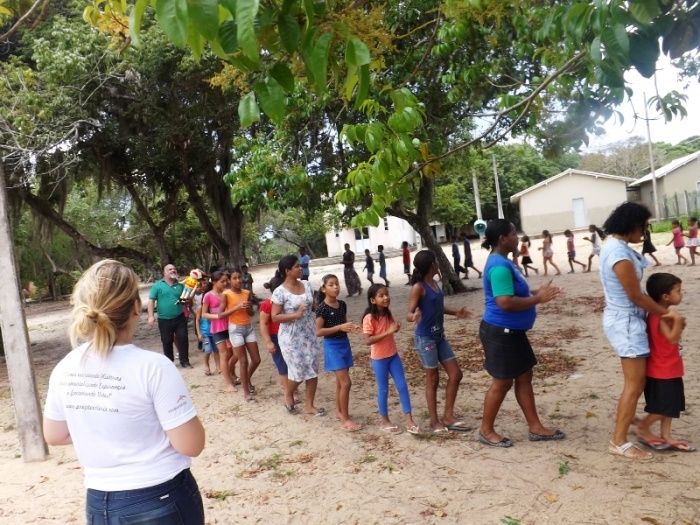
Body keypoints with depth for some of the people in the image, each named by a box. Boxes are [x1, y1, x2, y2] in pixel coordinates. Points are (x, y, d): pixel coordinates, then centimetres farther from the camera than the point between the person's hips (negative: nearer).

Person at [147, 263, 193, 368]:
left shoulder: (180, 286, 8)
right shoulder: (158, 285, -3)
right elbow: (151, 301, -7)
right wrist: (151, 316, -14)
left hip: (180, 318, 2)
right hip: (164, 320, -2)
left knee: (183, 339, 1)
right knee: (167, 342, 9)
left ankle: (184, 361, 12)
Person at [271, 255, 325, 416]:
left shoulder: (306, 285, 3)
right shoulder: (280, 292, -14)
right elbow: (275, 317, -14)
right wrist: (296, 314, -24)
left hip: (309, 334, 5)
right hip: (291, 337, -5)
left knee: (313, 370, 7)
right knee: (298, 371, 2)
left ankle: (309, 405, 21)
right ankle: (288, 395, 33)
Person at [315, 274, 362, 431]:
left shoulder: (342, 304, 5)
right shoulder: (322, 308, -15)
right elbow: (318, 332, -18)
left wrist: (351, 328, -5)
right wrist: (339, 327, -25)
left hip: (344, 343, 7)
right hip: (332, 346, -7)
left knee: (340, 381, 16)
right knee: (346, 382, -9)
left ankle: (339, 412, 30)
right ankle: (345, 419, 2)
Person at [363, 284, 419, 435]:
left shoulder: (388, 313, 1)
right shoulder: (369, 318, -19)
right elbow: (367, 341, -25)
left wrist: (396, 328, -6)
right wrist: (388, 332, -29)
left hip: (393, 355, 6)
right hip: (379, 358, -6)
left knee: (402, 386, 4)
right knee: (383, 390, 7)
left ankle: (409, 421, 11)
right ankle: (385, 421, 24)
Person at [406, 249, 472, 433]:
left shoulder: (434, 283, 8)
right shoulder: (419, 287, -16)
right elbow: (409, 313, -20)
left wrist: (455, 312, 23)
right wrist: (414, 317, -41)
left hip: (439, 336, 8)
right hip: (425, 338, -8)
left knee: (456, 374, 9)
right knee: (433, 379, 3)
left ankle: (448, 416, 21)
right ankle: (434, 421, 18)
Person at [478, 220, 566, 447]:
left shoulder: (503, 262, 11)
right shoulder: (499, 266, -23)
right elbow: (505, 302, -30)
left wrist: (536, 292, 9)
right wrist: (537, 299, -21)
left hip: (512, 331, 10)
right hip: (500, 332, -10)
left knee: (524, 377, 15)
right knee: (502, 382, 2)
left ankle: (535, 428, 26)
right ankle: (486, 430, 17)